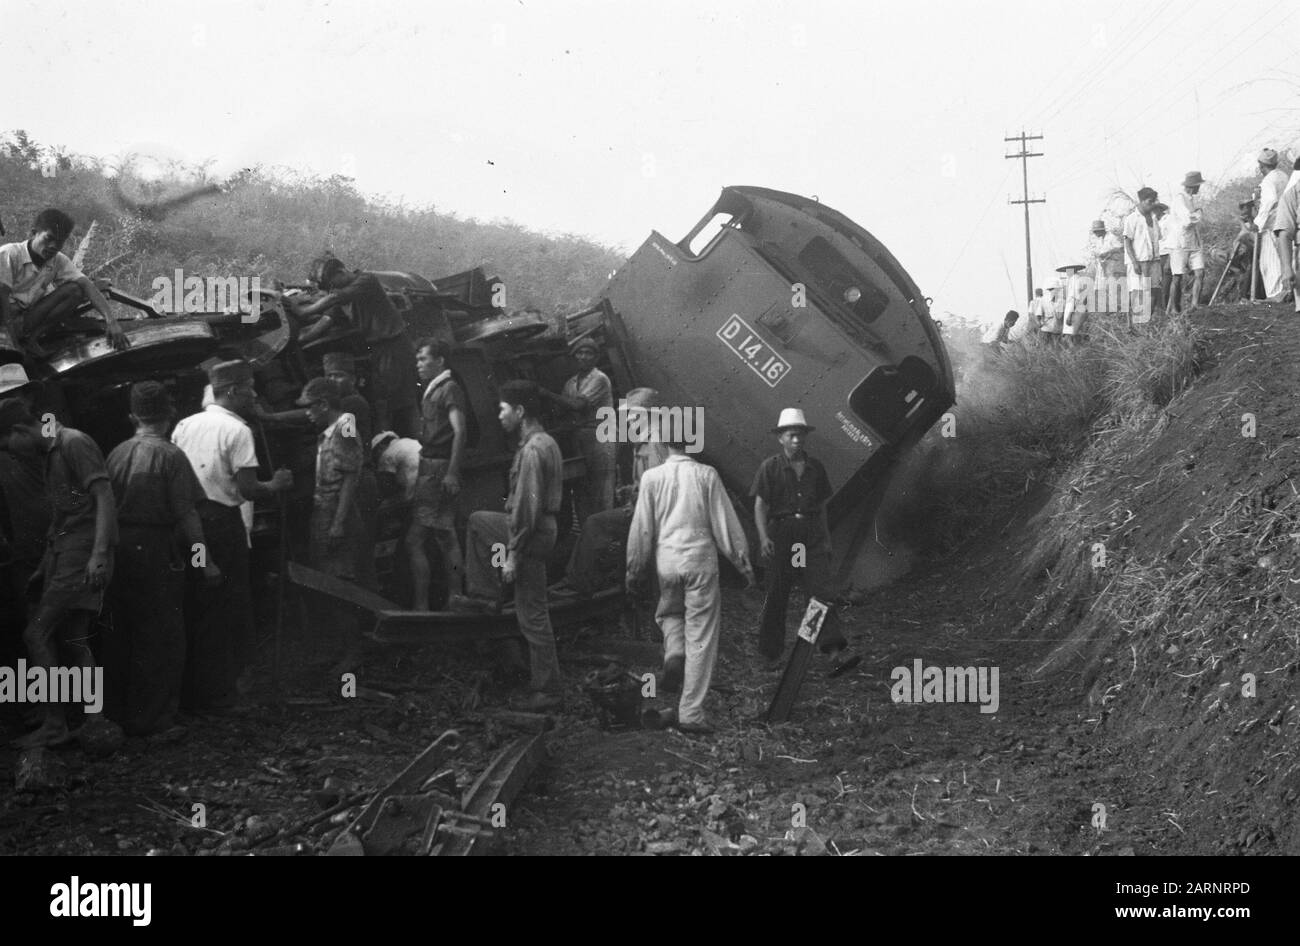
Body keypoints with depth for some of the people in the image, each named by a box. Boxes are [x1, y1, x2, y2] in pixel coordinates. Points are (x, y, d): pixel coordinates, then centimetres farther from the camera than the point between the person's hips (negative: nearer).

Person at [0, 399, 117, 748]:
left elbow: (104, 498, -19)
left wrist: (99, 554, -27)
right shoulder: (52, 452, 18)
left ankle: (54, 724, -4)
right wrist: (43, 569, 24)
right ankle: (95, 722, 12)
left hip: (81, 557, -10)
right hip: (63, 556, 10)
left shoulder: (74, 444, -12)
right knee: (72, 642, 9)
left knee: (36, 634, -10)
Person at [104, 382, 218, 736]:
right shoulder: (170, 455, -11)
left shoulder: (117, 453, 4)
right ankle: (150, 717, 6)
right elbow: (186, 514, -13)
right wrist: (206, 561, -9)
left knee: (119, 635, 15)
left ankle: (115, 710, 25)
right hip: (155, 549, -6)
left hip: (119, 548, 6)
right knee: (159, 638, 3)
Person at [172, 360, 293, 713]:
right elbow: (248, 489, -17)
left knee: (193, 605, 16)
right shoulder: (236, 430, -11)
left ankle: (188, 689, 24)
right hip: (223, 523, -7)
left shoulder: (184, 425, 9)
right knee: (225, 608, 5)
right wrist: (276, 485, 0)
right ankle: (215, 693, 10)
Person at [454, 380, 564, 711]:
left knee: (532, 616, -3)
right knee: (478, 521, 26)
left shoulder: (532, 451, -22)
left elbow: (526, 507, -25)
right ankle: (483, 595, 26)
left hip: (531, 535, -10)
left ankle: (547, 691, 3)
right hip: (542, 526, 10)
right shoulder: (546, 442, 10)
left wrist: (512, 555, -21)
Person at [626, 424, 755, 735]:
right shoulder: (706, 475, -5)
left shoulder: (652, 478, -1)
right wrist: (743, 562, 6)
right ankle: (691, 712, 2)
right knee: (701, 637, 3)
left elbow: (641, 528, 4)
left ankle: (674, 651, -3)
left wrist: (634, 569, 14)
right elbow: (725, 522, -2)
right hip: (701, 560, -2)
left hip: (666, 560, 2)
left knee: (669, 612, 29)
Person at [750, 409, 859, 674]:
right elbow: (760, 506, -4)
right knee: (777, 598, 4)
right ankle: (771, 655, 16)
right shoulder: (770, 467, 0)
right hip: (781, 535, -2)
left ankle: (837, 651, -18)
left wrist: (825, 538, 15)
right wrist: (763, 537, -17)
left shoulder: (815, 467, 12)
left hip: (812, 537, 3)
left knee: (823, 592, -9)